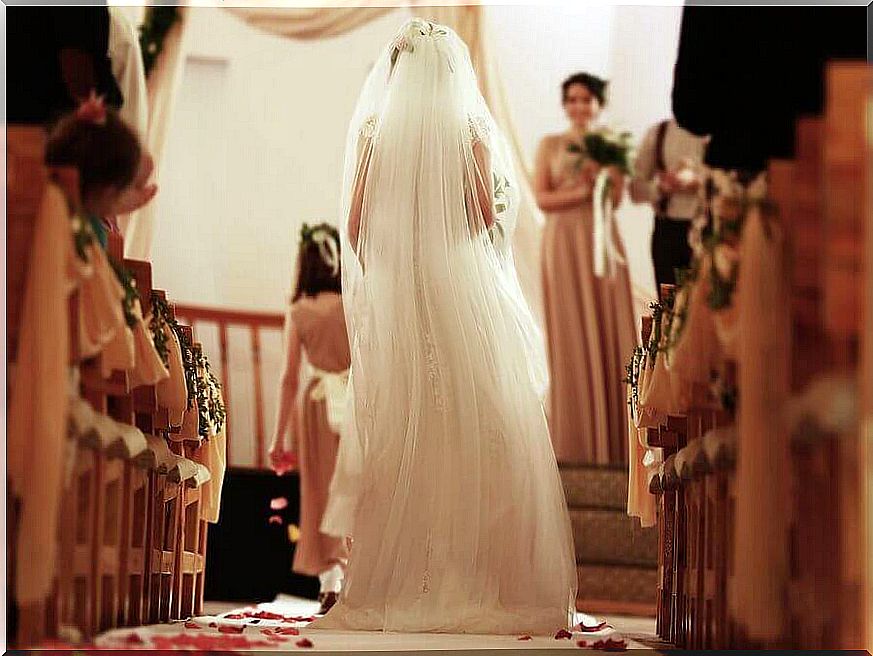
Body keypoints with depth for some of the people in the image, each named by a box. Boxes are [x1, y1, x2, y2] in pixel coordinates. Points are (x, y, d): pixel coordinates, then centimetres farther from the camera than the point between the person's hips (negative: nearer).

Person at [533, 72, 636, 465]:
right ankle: (575, 437, 2)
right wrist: (583, 191, -12)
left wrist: (595, 172, -14)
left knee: (608, 331, -1)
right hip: (563, 242, -1)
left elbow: (616, 198, 0)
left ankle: (609, 434, 5)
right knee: (569, 334, -2)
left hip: (601, 242, 1)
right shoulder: (550, 145, 8)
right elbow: (542, 199, -2)